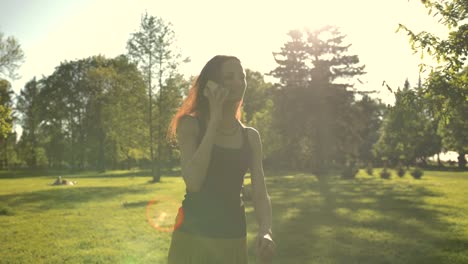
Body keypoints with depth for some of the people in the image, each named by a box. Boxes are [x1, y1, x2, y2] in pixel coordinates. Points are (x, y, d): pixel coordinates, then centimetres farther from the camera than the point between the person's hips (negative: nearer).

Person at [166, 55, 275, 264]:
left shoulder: (251, 136, 4)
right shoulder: (191, 125, -6)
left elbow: (260, 195, 0)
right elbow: (193, 182, -20)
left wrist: (265, 231, -20)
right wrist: (215, 119, -19)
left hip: (233, 240, 3)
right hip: (194, 237, -3)